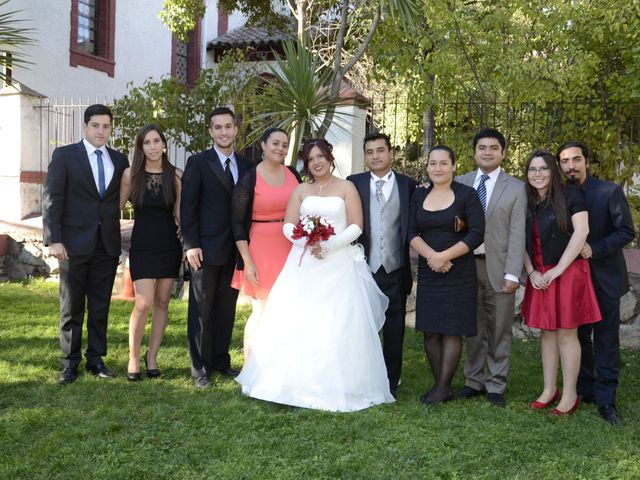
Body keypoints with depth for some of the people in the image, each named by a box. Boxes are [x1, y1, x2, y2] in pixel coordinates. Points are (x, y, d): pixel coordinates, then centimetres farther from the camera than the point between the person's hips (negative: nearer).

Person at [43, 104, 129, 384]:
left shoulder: (119, 160, 10)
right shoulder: (64, 156, -1)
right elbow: (51, 199, -6)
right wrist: (53, 240, -14)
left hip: (107, 243, 3)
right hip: (75, 242, -3)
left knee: (100, 306, 10)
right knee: (71, 307, 6)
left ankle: (96, 359, 21)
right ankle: (70, 362, 17)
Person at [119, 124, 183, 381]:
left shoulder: (175, 175, -1)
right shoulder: (130, 174, -3)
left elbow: (178, 213, 5)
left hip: (169, 245, 2)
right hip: (142, 245, -2)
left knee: (162, 303, 8)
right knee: (143, 304, -9)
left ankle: (152, 356, 23)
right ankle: (133, 357, 9)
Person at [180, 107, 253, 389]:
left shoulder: (246, 165, 10)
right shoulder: (198, 162, -3)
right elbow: (187, 206, -6)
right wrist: (191, 244, -13)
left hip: (235, 250, 4)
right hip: (206, 248, -4)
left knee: (227, 309, 11)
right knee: (201, 310, 4)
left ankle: (221, 359, 25)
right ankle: (200, 368, 14)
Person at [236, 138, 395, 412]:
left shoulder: (346, 188, 6)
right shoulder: (301, 191, 13)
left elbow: (356, 227, -2)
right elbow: (288, 226, 5)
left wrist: (328, 245, -15)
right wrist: (309, 242, -14)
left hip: (339, 265, -2)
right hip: (303, 265, 3)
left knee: (336, 326, -5)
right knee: (296, 323, -2)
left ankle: (336, 387, 3)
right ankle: (296, 381, 7)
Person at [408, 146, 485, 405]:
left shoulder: (467, 195, -2)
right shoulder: (419, 196, 9)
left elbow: (477, 234, -9)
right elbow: (411, 232, 3)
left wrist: (444, 256, -15)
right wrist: (431, 256, -14)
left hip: (459, 273, -4)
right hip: (428, 272, 4)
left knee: (452, 330, -1)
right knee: (430, 331, 4)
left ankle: (443, 387, 6)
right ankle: (440, 385, 15)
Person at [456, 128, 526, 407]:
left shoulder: (515, 188, 1)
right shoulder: (461, 183, 7)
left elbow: (517, 234, -4)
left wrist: (512, 274, -10)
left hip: (498, 268, -2)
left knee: (499, 330, 6)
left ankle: (496, 386, 17)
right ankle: (474, 381, 24)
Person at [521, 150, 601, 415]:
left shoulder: (569, 195, -6)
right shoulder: (526, 203, 8)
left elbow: (581, 231, -13)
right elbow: (523, 243, 10)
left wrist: (559, 269, -15)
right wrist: (531, 272, -5)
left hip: (567, 273, -5)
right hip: (539, 277, 5)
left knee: (566, 333, -2)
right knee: (546, 333, 10)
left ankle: (570, 395, 7)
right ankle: (549, 390, 20)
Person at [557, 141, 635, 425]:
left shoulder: (609, 192, -8)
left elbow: (627, 231, -10)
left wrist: (595, 249, -20)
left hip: (605, 277, -3)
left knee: (606, 340, 0)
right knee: (579, 336, 11)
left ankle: (606, 400, 6)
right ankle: (585, 390, 24)